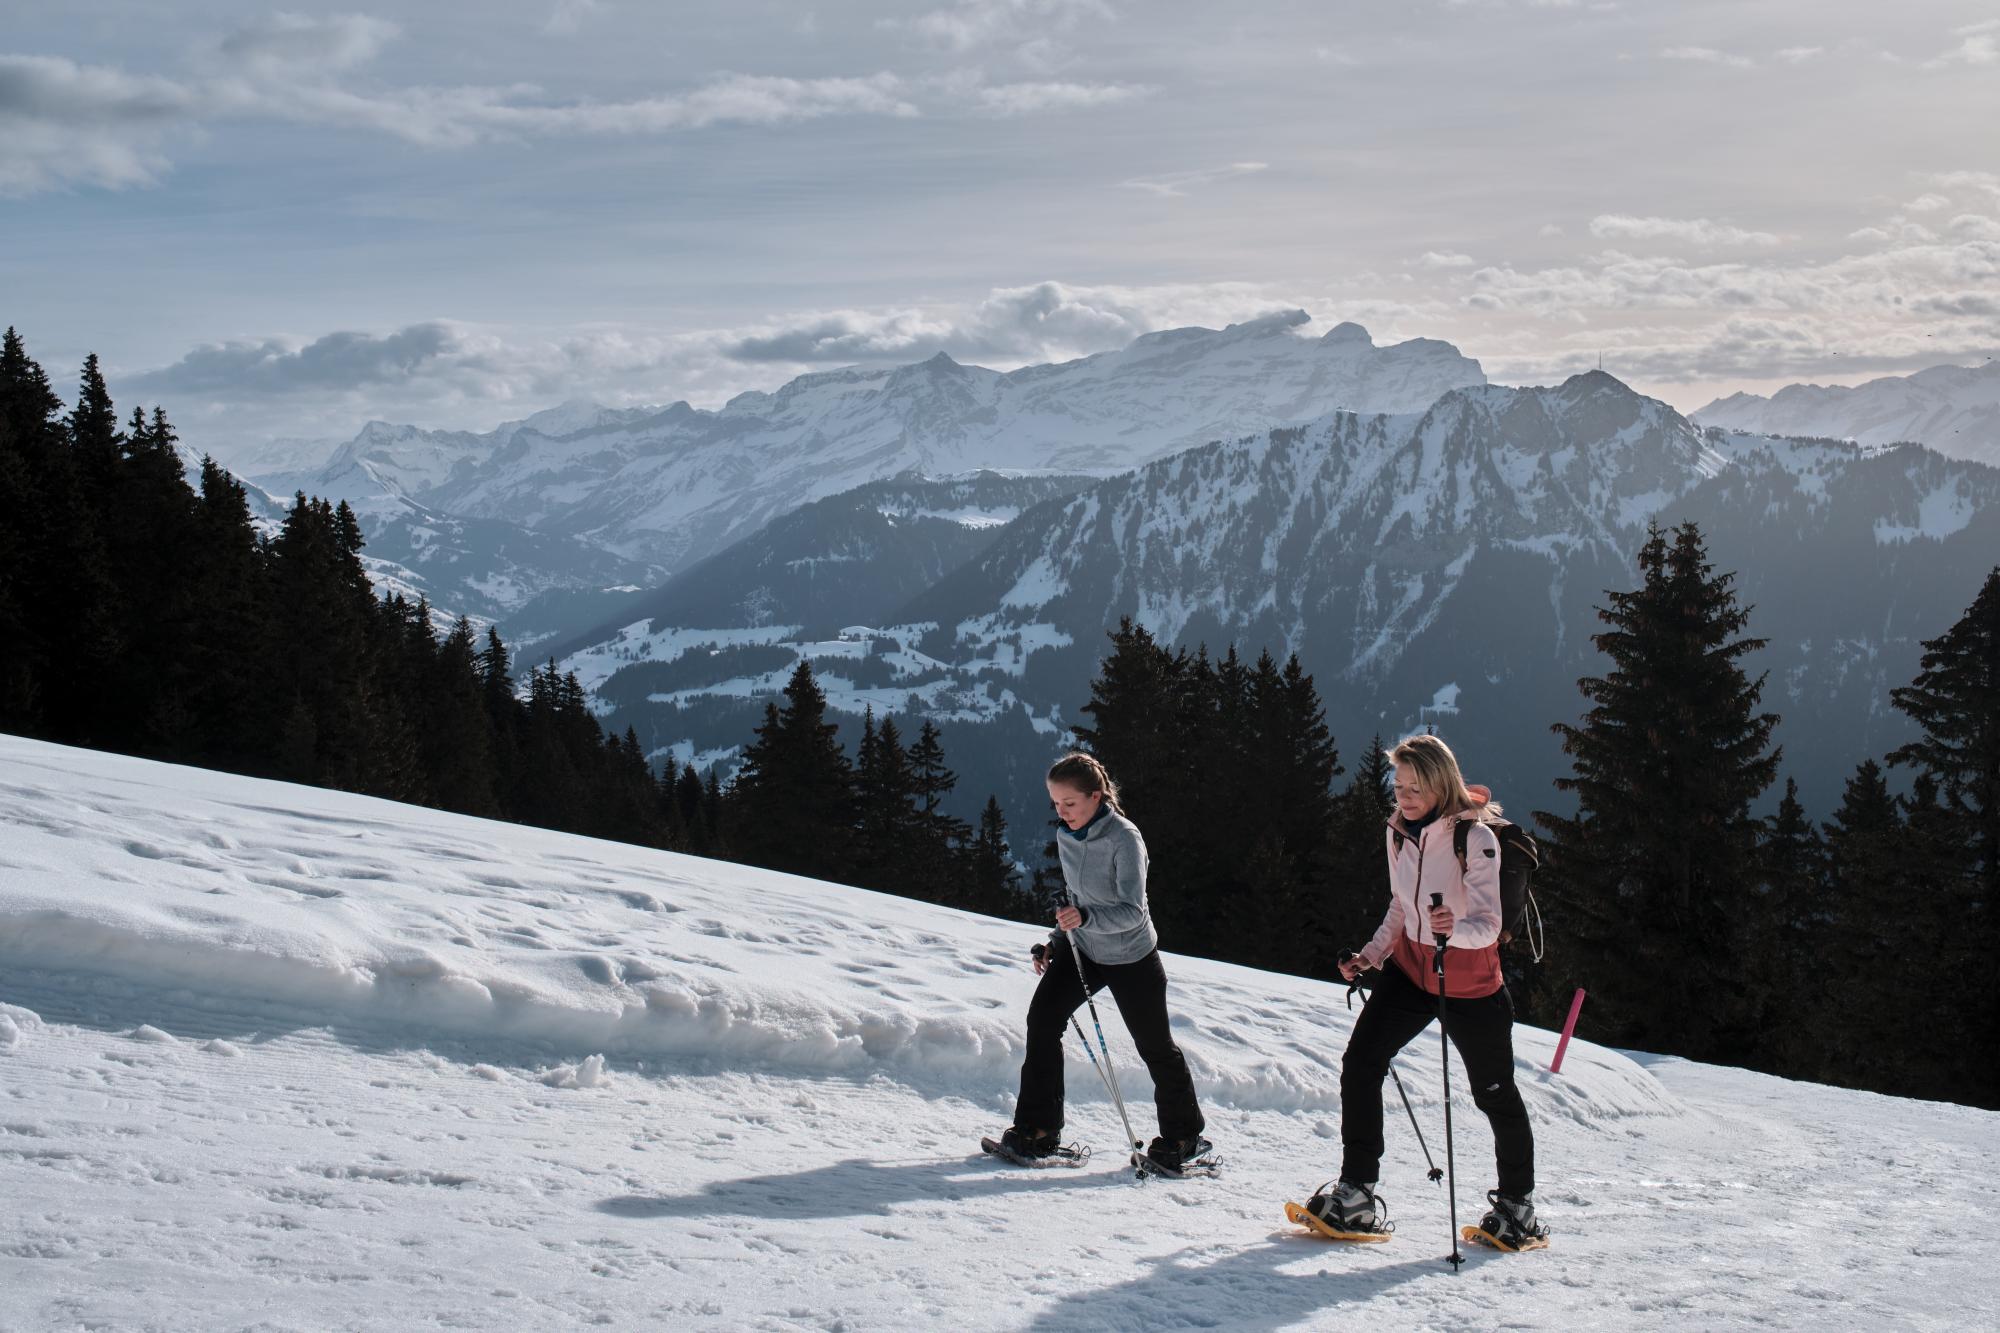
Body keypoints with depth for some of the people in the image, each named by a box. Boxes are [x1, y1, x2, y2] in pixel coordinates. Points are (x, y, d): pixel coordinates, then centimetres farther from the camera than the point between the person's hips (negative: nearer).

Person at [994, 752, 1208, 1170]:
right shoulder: (1065, 836, -3)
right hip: (1081, 948, 6)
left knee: (1155, 1046, 6)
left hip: (1131, 957, -6)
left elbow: (1132, 911, -31)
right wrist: (1057, 940, 7)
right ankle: (1037, 1128, -4)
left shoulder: (1124, 838, -25)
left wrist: (1085, 917, -47)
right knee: (1042, 1018, -12)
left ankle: (1184, 1137, 26)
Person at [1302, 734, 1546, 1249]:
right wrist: (1371, 955, 4)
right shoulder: (1398, 833, 1)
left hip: (1469, 981, -5)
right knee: (1359, 1062, -9)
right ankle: (1356, 1196, -4)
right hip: (1411, 967, 6)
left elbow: (1488, 923, -24)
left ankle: (1517, 1204, 28)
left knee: (1494, 1092, 6)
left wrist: (1457, 929, -45)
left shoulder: (1475, 838, -19)